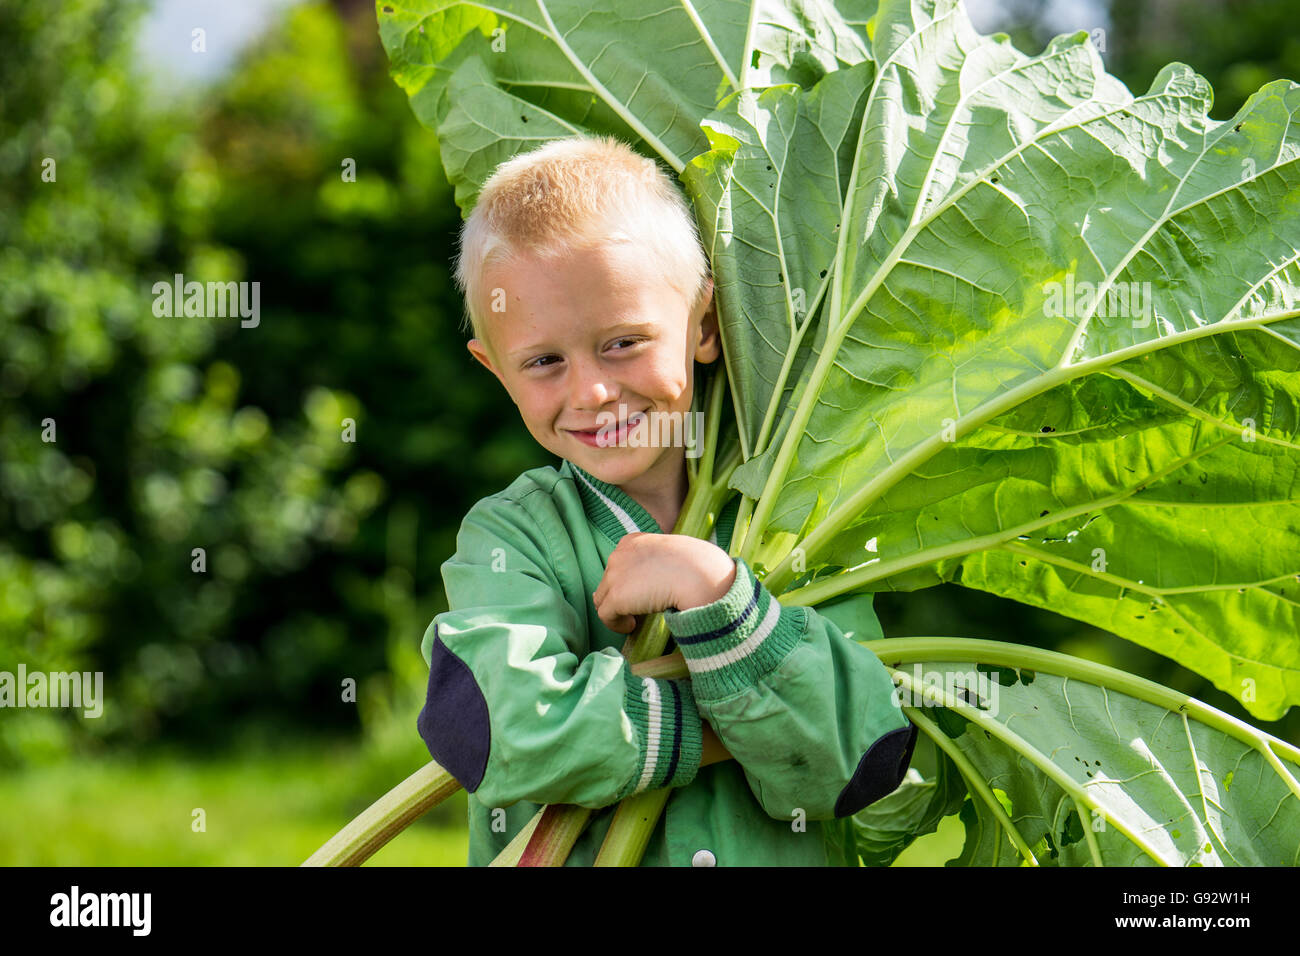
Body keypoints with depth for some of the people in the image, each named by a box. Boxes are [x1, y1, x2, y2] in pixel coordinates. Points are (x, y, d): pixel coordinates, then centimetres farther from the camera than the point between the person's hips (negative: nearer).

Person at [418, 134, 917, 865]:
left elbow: (858, 764, -6)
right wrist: (728, 729, -13)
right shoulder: (509, 538, 2)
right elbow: (511, 728, -16)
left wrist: (711, 590, -12)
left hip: (779, 854, 2)